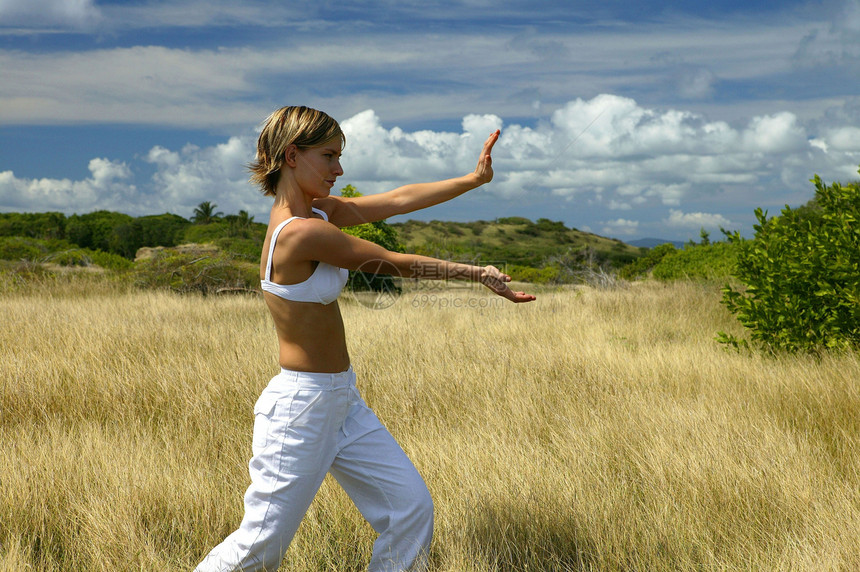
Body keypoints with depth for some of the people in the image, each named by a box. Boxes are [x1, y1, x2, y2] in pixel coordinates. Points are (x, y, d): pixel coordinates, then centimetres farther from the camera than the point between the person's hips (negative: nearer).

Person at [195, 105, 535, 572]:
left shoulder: (317, 212, 4)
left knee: (412, 508, 9)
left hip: (342, 402, 10)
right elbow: (396, 263, -15)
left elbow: (397, 200, 8)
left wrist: (475, 179, 4)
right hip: (301, 407, -10)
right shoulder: (301, 232, -22)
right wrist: (478, 274, -5)